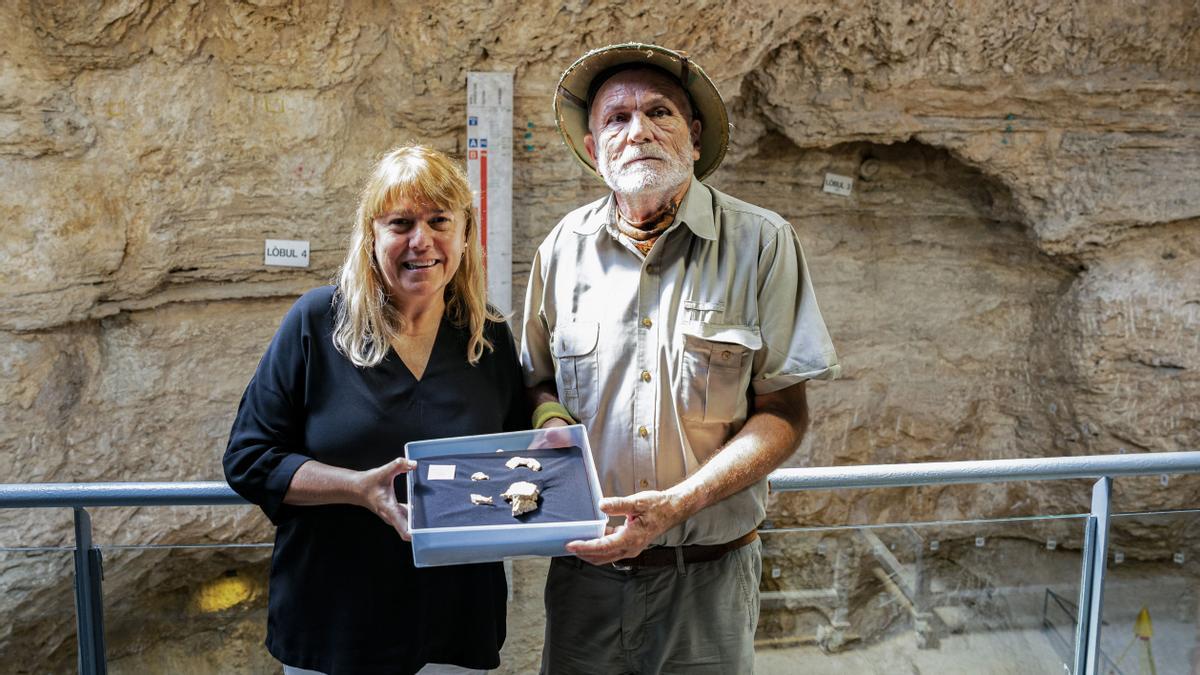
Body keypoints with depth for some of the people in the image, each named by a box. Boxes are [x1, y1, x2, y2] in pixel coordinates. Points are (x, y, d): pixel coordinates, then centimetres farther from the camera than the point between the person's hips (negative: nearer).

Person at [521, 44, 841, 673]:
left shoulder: (761, 243, -8)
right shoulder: (564, 248, 1)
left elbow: (783, 412, -8)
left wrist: (678, 503, -21)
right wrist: (551, 421, -11)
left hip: (710, 575, -2)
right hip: (587, 570, 2)